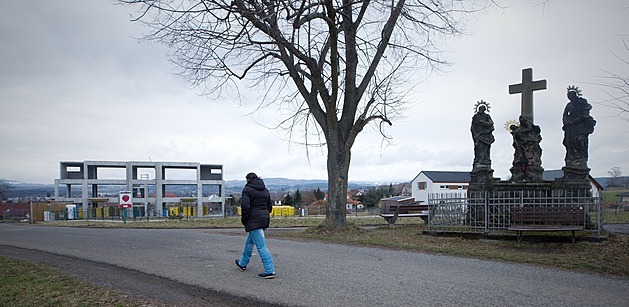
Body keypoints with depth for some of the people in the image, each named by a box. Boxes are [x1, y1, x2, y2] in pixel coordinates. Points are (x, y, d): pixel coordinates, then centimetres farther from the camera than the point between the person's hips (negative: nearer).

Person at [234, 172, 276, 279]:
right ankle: (243, 263, 40)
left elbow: (245, 206, -18)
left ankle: (270, 271, -12)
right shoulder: (265, 190, 15)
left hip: (254, 221, -9)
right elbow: (270, 206, 16)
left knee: (261, 246, -9)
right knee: (249, 241, 25)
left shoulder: (247, 189, -7)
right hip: (265, 218, 9)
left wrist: (244, 221, -6)